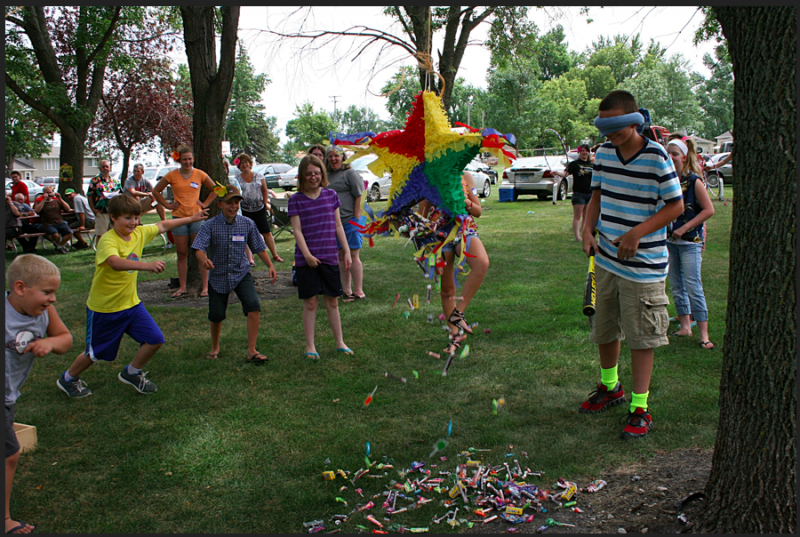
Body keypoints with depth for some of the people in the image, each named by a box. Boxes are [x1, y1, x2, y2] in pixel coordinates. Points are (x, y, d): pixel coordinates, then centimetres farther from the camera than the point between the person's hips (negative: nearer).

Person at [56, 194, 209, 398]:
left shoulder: (139, 233, -3)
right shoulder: (107, 241, -25)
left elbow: (162, 226, 15)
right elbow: (115, 262, -47)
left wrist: (190, 218, 23)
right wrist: (147, 265, -61)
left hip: (131, 303, 6)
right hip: (104, 307, -6)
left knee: (155, 339, -1)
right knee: (96, 352, 8)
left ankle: (132, 373, 24)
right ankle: (68, 379, 37)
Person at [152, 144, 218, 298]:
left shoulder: (200, 174, 3)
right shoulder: (172, 175, 2)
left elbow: (215, 190, 15)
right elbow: (156, 191, 12)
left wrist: (205, 204, 5)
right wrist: (167, 205, 3)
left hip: (196, 217, 0)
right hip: (179, 217, 1)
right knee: (182, 254, 5)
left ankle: (205, 287, 2)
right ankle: (182, 287, 14)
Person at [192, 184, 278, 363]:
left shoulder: (248, 224, -3)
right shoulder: (211, 226, -10)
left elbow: (258, 247, 6)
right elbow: (199, 248, -20)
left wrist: (270, 265, -3)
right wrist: (204, 260, -41)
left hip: (241, 274, 1)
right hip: (218, 276, -1)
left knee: (253, 305, -20)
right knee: (216, 315, 7)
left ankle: (252, 350, -11)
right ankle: (215, 347, 37)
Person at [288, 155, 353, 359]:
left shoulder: (331, 195, 8)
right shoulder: (296, 200, -1)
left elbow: (338, 226, 11)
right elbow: (297, 230, -6)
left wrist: (346, 250, 6)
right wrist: (307, 254, -15)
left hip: (329, 257, 2)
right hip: (306, 260, -2)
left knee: (332, 301, 10)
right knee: (310, 302, 2)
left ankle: (340, 343, 21)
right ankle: (310, 346, 13)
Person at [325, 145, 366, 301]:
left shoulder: (351, 173, -5)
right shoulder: (327, 176, 16)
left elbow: (359, 197, -10)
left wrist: (356, 219, -15)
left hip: (349, 221, -7)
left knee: (353, 256, -5)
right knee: (340, 256, 10)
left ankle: (358, 292, 1)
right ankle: (346, 291, 18)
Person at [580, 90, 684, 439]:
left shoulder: (657, 156, -13)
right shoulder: (603, 153, 3)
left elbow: (676, 205, -10)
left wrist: (637, 233, -19)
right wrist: (588, 230, 0)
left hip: (643, 264, -6)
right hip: (606, 259, 6)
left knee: (641, 336, 1)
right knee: (604, 329, 17)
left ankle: (640, 408, 14)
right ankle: (609, 388, 39)